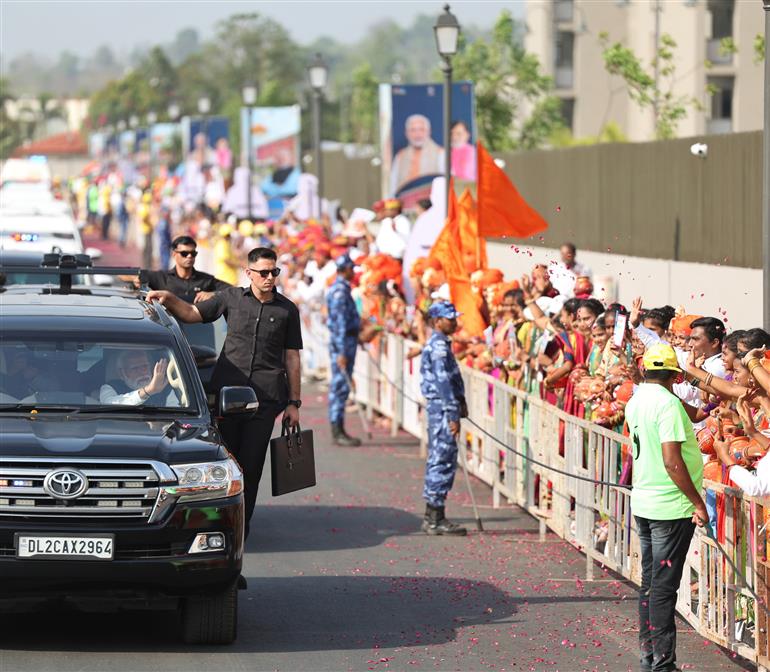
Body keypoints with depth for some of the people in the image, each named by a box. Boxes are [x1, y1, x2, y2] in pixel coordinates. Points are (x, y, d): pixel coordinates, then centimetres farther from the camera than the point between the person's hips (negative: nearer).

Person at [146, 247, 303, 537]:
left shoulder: (287, 310, 8)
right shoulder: (231, 298, 9)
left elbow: (292, 358, 11)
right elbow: (192, 313, 15)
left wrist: (293, 403, 8)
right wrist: (168, 299, -5)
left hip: (265, 396, 0)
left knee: (251, 461, -1)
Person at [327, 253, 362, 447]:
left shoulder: (341, 289, 16)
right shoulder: (340, 291, -16)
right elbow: (340, 323, -22)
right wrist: (341, 352, -25)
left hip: (346, 342, 10)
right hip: (343, 343, -10)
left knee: (340, 387, 11)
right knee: (341, 386, -8)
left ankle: (338, 430, 15)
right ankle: (337, 432, -8)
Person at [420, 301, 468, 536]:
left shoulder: (438, 344, 16)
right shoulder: (438, 346, -15)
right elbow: (442, 382, -20)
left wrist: (460, 401, 14)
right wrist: (452, 415, -20)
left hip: (439, 409, 11)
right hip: (442, 409, -11)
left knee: (438, 461, 13)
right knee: (443, 462, -8)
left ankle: (432, 517, 17)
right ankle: (436, 519, -7)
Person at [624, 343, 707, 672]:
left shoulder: (635, 402, 8)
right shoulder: (668, 403, -18)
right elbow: (672, 461, -22)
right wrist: (698, 502, -17)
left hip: (643, 503, 8)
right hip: (671, 508, -8)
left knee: (650, 582, 15)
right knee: (664, 586, -4)